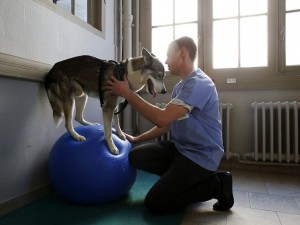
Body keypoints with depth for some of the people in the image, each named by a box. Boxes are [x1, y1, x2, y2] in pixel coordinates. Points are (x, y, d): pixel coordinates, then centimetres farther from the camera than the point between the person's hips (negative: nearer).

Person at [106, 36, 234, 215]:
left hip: (200, 156, -9)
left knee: (154, 204, -7)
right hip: (181, 148, 9)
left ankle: (215, 184, 1)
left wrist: (127, 93, -22)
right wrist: (137, 139, 14)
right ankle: (183, 178, 7)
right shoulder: (180, 86, 12)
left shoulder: (198, 83, -20)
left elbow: (162, 119, -29)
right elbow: (167, 124, 16)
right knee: (136, 156, -2)